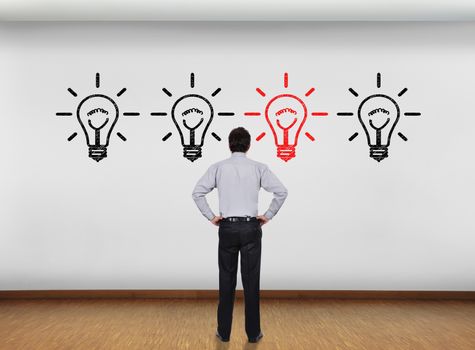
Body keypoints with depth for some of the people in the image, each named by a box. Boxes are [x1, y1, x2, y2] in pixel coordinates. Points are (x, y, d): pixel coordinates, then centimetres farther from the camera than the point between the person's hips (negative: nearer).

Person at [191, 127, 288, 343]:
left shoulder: (218, 167, -1)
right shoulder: (259, 168, -2)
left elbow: (197, 192, -5)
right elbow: (281, 192, -8)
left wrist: (210, 217, 2)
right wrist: (268, 216, 1)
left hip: (227, 228, 1)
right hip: (251, 228, -1)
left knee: (227, 281, 9)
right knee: (251, 282, 6)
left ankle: (224, 332, 17)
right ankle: (253, 333, 14)